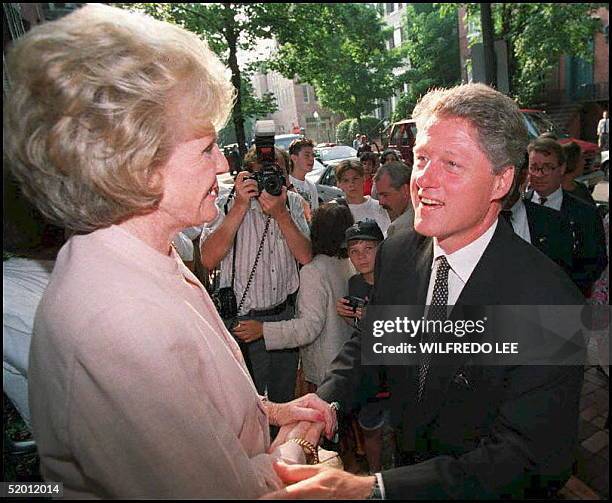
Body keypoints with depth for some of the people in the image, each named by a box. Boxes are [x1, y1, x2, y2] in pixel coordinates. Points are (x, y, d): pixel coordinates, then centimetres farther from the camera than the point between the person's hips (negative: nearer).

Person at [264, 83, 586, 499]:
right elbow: (368, 342, -2)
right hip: (409, 461, 4)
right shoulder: (396, 253, -13)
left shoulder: (551, 303, -29)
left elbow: (523, 458, -29)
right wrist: (325, 402, -21)